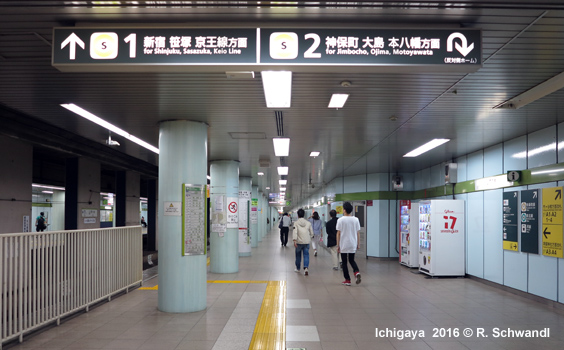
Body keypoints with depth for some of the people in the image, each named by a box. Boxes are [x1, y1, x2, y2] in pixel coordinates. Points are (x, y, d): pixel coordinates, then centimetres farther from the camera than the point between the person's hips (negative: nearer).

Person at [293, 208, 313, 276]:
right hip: (307, 242, 1)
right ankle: (306, 268, -16)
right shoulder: (308, 223, 4)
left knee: (298, 255, 14)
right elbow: (311, 233, 8)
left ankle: (297, 268, 27)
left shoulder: (296, 223, -3)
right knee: (306, 255, 2)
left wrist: (294, 240, -18)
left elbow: (295, 232, -14)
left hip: (299, 242, -1)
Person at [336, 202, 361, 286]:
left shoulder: (340, 220, -8)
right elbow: (358, 233, 4)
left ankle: (347, 280, 10)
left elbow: (338, 233, -6)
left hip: (343, 245, -3)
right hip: (353, 244, 3)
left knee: (344, 262, 8)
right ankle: (357, 272, -8)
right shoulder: (356, 220, 1)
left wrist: (338, 245, 0)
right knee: (351, 260, 18)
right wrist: (358, 244, 12)